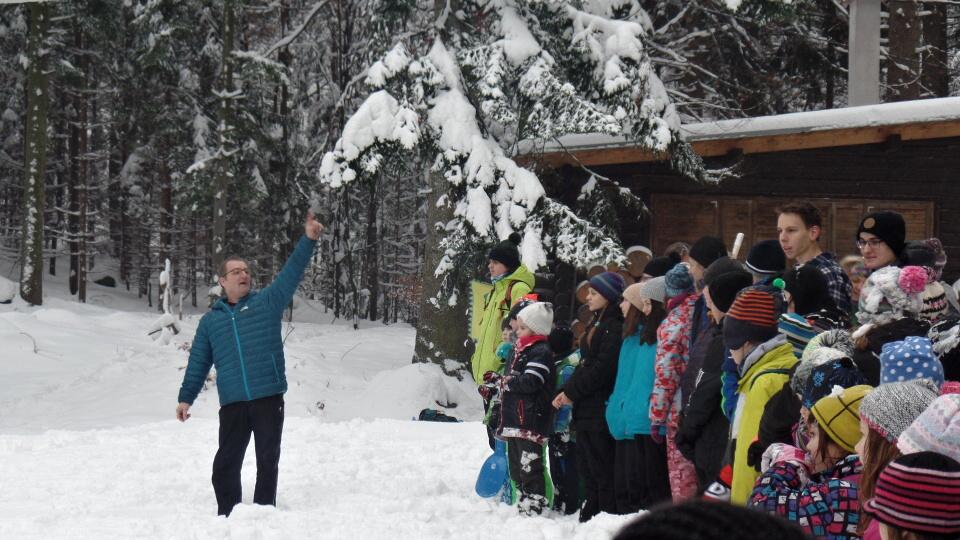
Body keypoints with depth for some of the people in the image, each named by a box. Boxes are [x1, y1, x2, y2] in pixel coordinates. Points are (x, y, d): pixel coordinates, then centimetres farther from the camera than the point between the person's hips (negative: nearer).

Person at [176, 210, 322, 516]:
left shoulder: (267, 302, 6)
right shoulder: (211, 321, 12)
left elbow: (291, 273, -5)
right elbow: (198, 363, 15)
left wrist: (308, 239, -17)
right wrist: (185, 398, 9)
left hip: (269, 398, -2)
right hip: (232, 404, 2)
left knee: (268, 462, 3)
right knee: (226, 463, 4)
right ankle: (227, 519, 14)